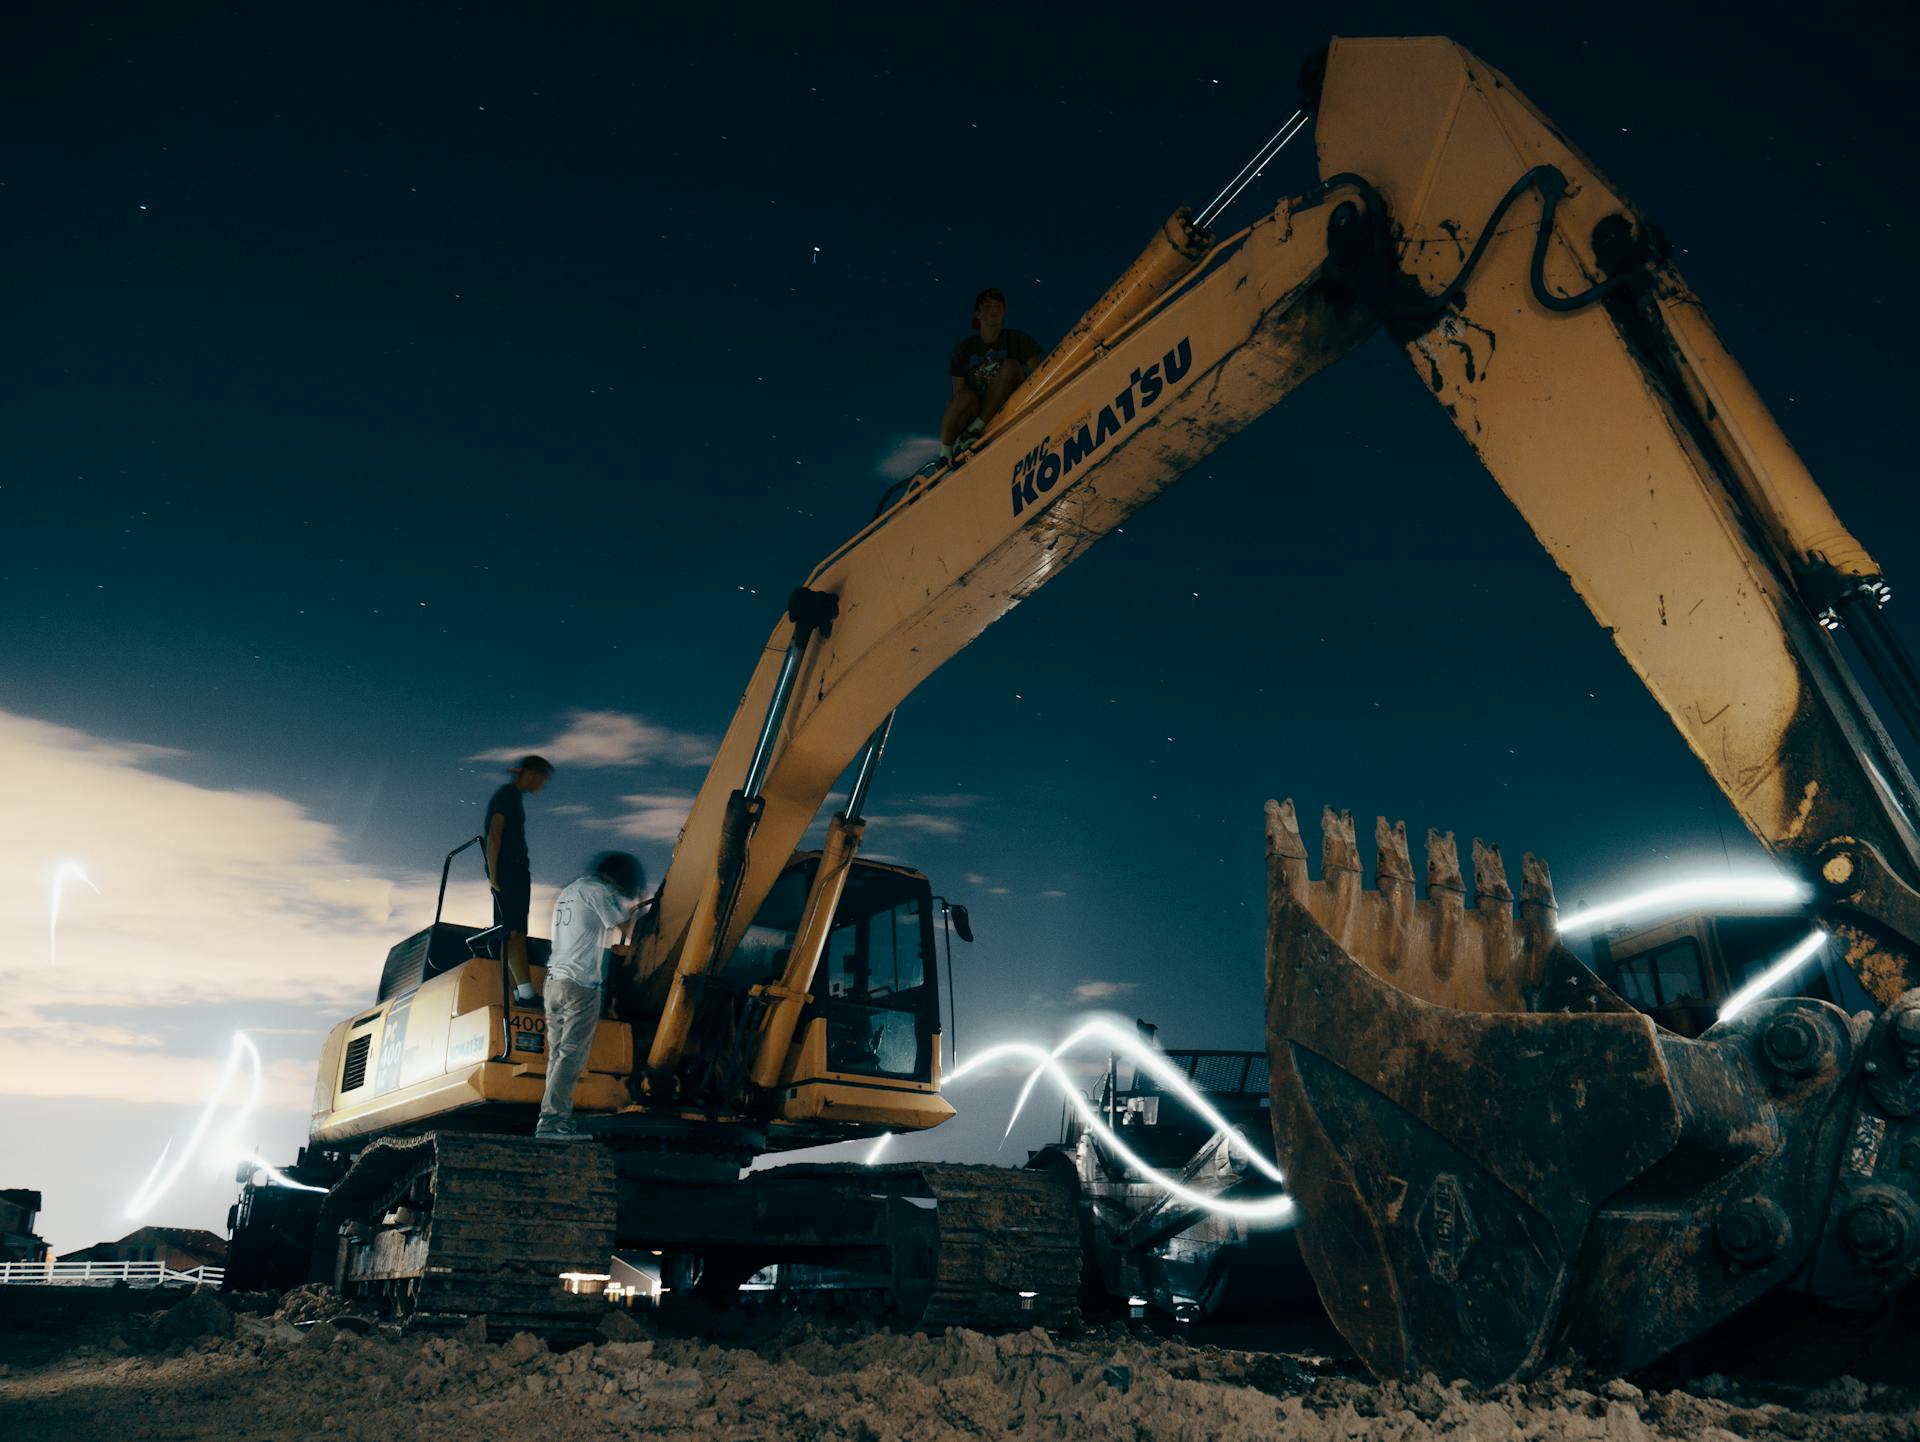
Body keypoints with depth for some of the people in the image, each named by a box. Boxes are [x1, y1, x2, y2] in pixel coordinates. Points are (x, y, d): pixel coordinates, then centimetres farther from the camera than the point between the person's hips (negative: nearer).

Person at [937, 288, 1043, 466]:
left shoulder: (1017, 340, 5)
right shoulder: (964, 349, 6)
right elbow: (957, 391, -3)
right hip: (975, 409, 0)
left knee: (1011, 365, -25)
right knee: (966, 396, -36)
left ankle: (977, 428, -28)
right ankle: (944, 455, -30)